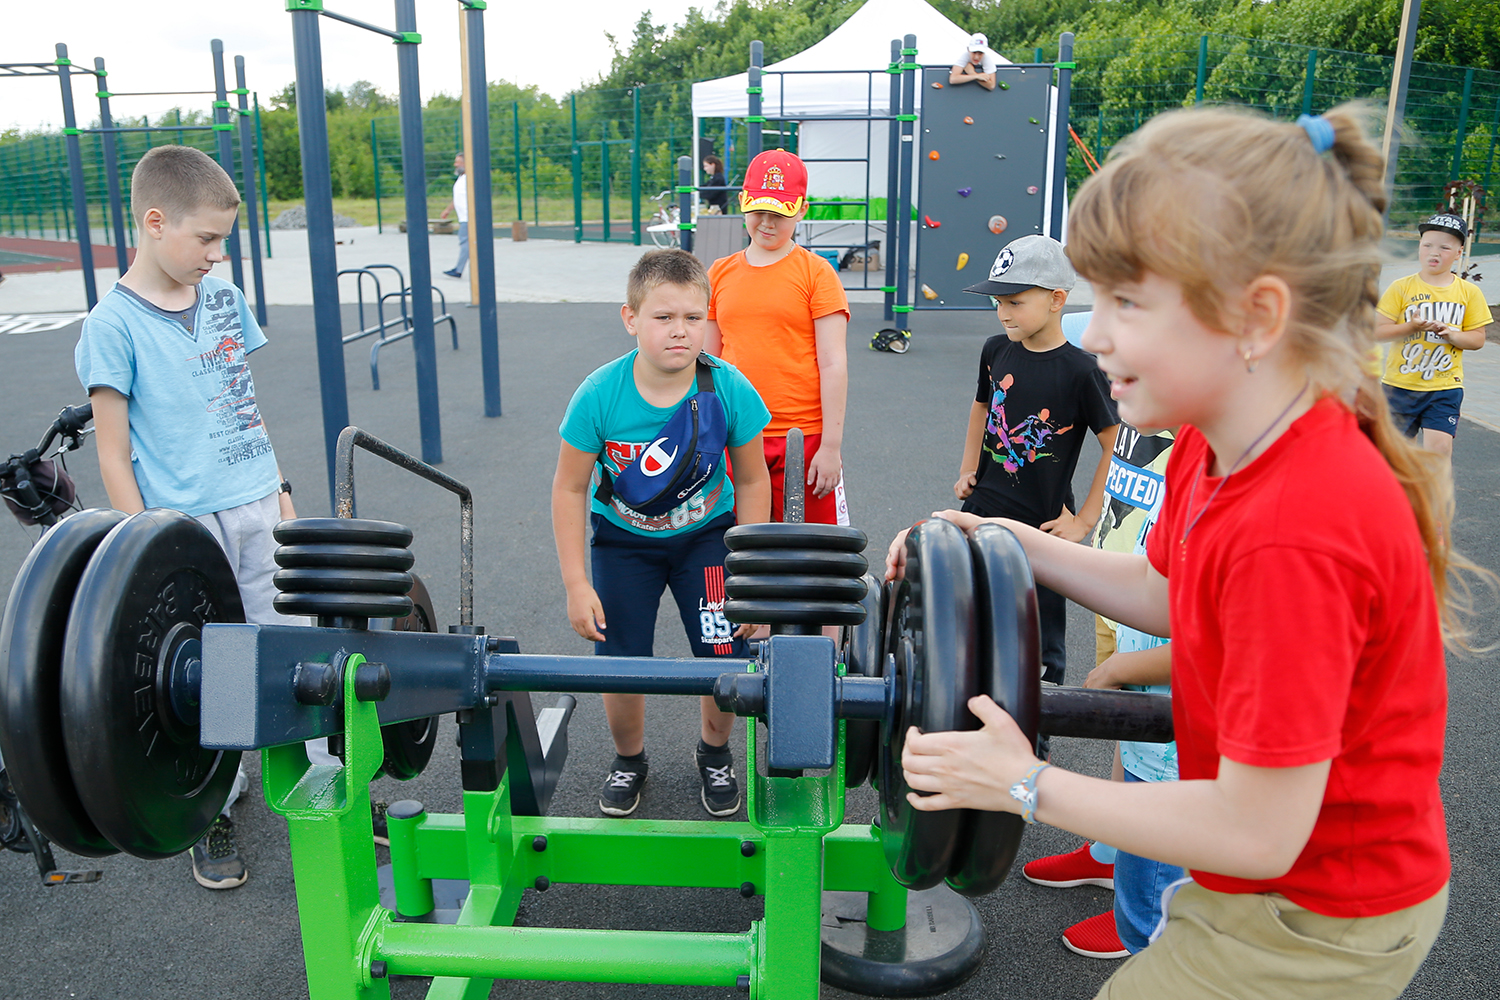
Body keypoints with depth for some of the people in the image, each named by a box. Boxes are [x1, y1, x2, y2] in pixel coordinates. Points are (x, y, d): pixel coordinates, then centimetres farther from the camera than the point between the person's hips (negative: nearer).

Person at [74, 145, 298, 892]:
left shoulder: (224, 299, 7)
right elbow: (114, 454, -8)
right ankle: (213, 814, 25)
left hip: (257, 509, 4)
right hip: (188, 526, -4)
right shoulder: (113, 325, -9)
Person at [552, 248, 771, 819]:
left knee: (725, 660, -6)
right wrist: (576, 585, -14)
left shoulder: (730, 390, -23)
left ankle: (715, 755, 27)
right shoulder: (599, 396, -25)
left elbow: (752, 483, -9)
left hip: (706, 535, 0)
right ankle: (628, 761, 31)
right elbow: (570, 490, -13)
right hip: (623, 540, 0)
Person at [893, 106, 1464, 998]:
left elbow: (1258, 832, -30)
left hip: (1311, 926, -8)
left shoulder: (1291, 537, -36)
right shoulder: (1216, 445, -8)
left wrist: (1026, 786, -22)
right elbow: (1169, 593, 10)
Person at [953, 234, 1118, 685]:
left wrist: (1085, 520, -12)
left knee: (1041, 648, 6)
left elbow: (1119, 446, -12)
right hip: (982, 514, 6)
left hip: (1043, 526, -5)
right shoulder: (996, 350, 2)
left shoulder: (1080, 371, -15)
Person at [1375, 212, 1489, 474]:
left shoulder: (1469, 292, 3)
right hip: (1401, 383, 0)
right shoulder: (1401, 288, -3)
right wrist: (1411, 327, -23)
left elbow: (1478, 338, 4)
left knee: (1440, 447, -9)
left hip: (1445, 386, 0)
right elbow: (1378, 331, -7)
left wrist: (1452, 335, -16)